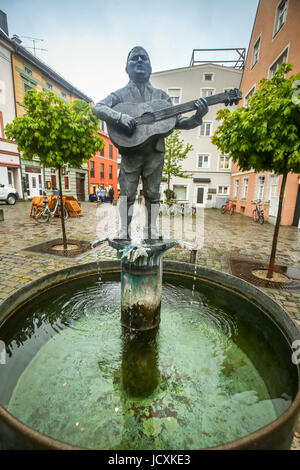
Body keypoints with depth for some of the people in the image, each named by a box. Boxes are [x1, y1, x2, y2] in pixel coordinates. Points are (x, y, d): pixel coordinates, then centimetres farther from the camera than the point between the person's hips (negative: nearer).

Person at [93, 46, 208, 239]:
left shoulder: (161, 95, 17)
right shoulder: (122, 94, 10)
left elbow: (176, 122, 12)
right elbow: (98, 108, -2)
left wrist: (197, 118, -6)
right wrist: (120, 117, -20)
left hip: (155, 152, 2)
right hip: (130, 151, -1)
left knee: (153, 193, 4)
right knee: (127, 192, -2)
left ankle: (152, 233, 16)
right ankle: (125, 232, 9)